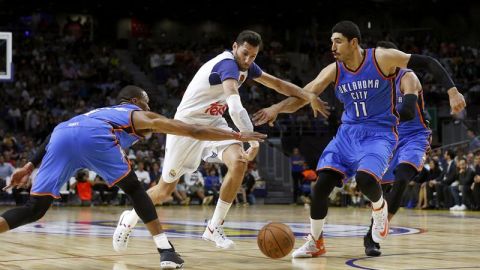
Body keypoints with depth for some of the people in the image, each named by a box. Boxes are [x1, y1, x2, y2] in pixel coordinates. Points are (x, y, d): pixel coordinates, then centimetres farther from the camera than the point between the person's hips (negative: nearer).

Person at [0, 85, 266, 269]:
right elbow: (194, 131, 30)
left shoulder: (98, 112, 46)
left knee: (35, 209, 6)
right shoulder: (142, 116, 32)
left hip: (63, 132, 4)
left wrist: (29, 167, 33)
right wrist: (238, 135, 35)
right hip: (93, 136, -4)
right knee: (134, 189, 16)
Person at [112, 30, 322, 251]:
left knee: (238, 164, -22)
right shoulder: (227, 64, -28)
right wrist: (253, 140, -48)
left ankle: (214, 228, -9)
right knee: (164, 190, 3)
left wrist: (308, 96, 2)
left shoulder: (246, 66, -1)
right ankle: (130, 219, 32)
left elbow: (277, 84, 11)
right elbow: (236, 107, -42)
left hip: (213, 124, 7)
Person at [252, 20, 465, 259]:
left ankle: (380, 208, 5)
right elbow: (303, 96, -7)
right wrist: (277, 108, -26)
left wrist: (452, 91, -18)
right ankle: (315, 242, 11)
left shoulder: (383, 58, -13)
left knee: (365, 179, -31)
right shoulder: (333, 71, -2)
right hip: (348, 132, 4)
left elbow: (428, 62, -8)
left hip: (379, 133, -4)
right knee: (321, 185, -9)